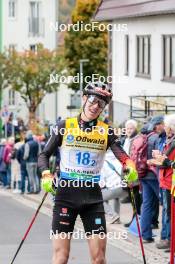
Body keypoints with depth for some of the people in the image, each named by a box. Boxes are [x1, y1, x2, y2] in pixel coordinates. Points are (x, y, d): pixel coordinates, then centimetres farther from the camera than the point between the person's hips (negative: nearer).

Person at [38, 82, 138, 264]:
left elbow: (122, 155, -7)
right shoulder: (65, 126, 2)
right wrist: (46, 175, -14)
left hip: (93, 196, 2)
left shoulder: (106, 131, 5)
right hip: (66, 194, -1)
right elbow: (44, 155, 4)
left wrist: (130, 168, -28)